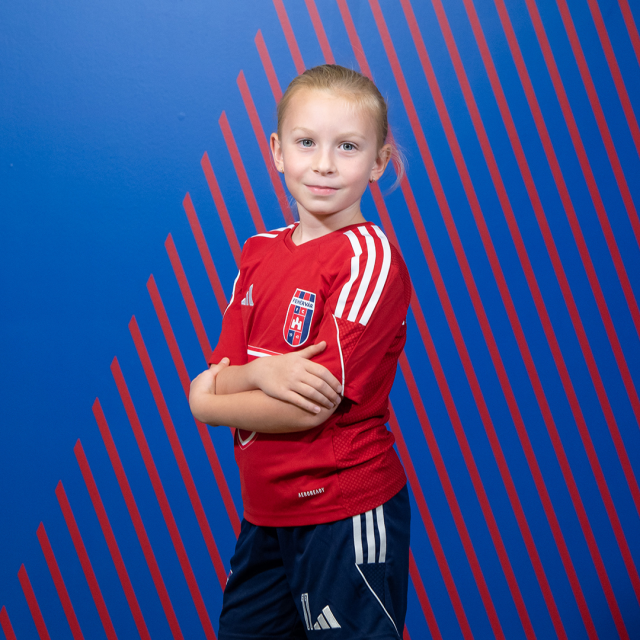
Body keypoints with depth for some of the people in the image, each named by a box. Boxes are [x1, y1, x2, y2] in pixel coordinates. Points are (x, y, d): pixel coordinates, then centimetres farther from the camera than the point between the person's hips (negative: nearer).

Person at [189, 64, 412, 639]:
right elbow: (218, 377, 2)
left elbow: (314, 406, -20)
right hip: (266, 512, 7)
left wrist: (210, 397, -7)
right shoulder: (260, 252, 5)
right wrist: (262, 373, -20)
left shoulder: (369, 257, -16)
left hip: (346, 513, -7)